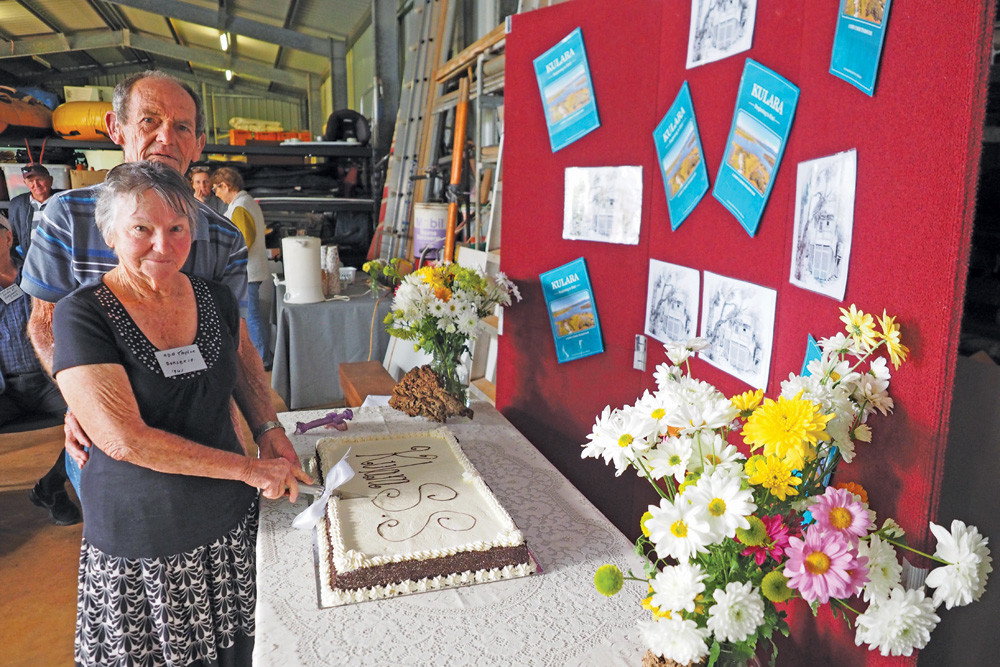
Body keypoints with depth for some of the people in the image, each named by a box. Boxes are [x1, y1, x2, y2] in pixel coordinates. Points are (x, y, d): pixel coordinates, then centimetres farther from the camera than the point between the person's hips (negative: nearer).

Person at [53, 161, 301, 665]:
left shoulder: (217, 300, 0)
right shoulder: (82, 315, -14)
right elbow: (124, 439, -20)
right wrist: (248, 468, -18)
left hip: (230, 524, 4)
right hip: (138, 545, -3)